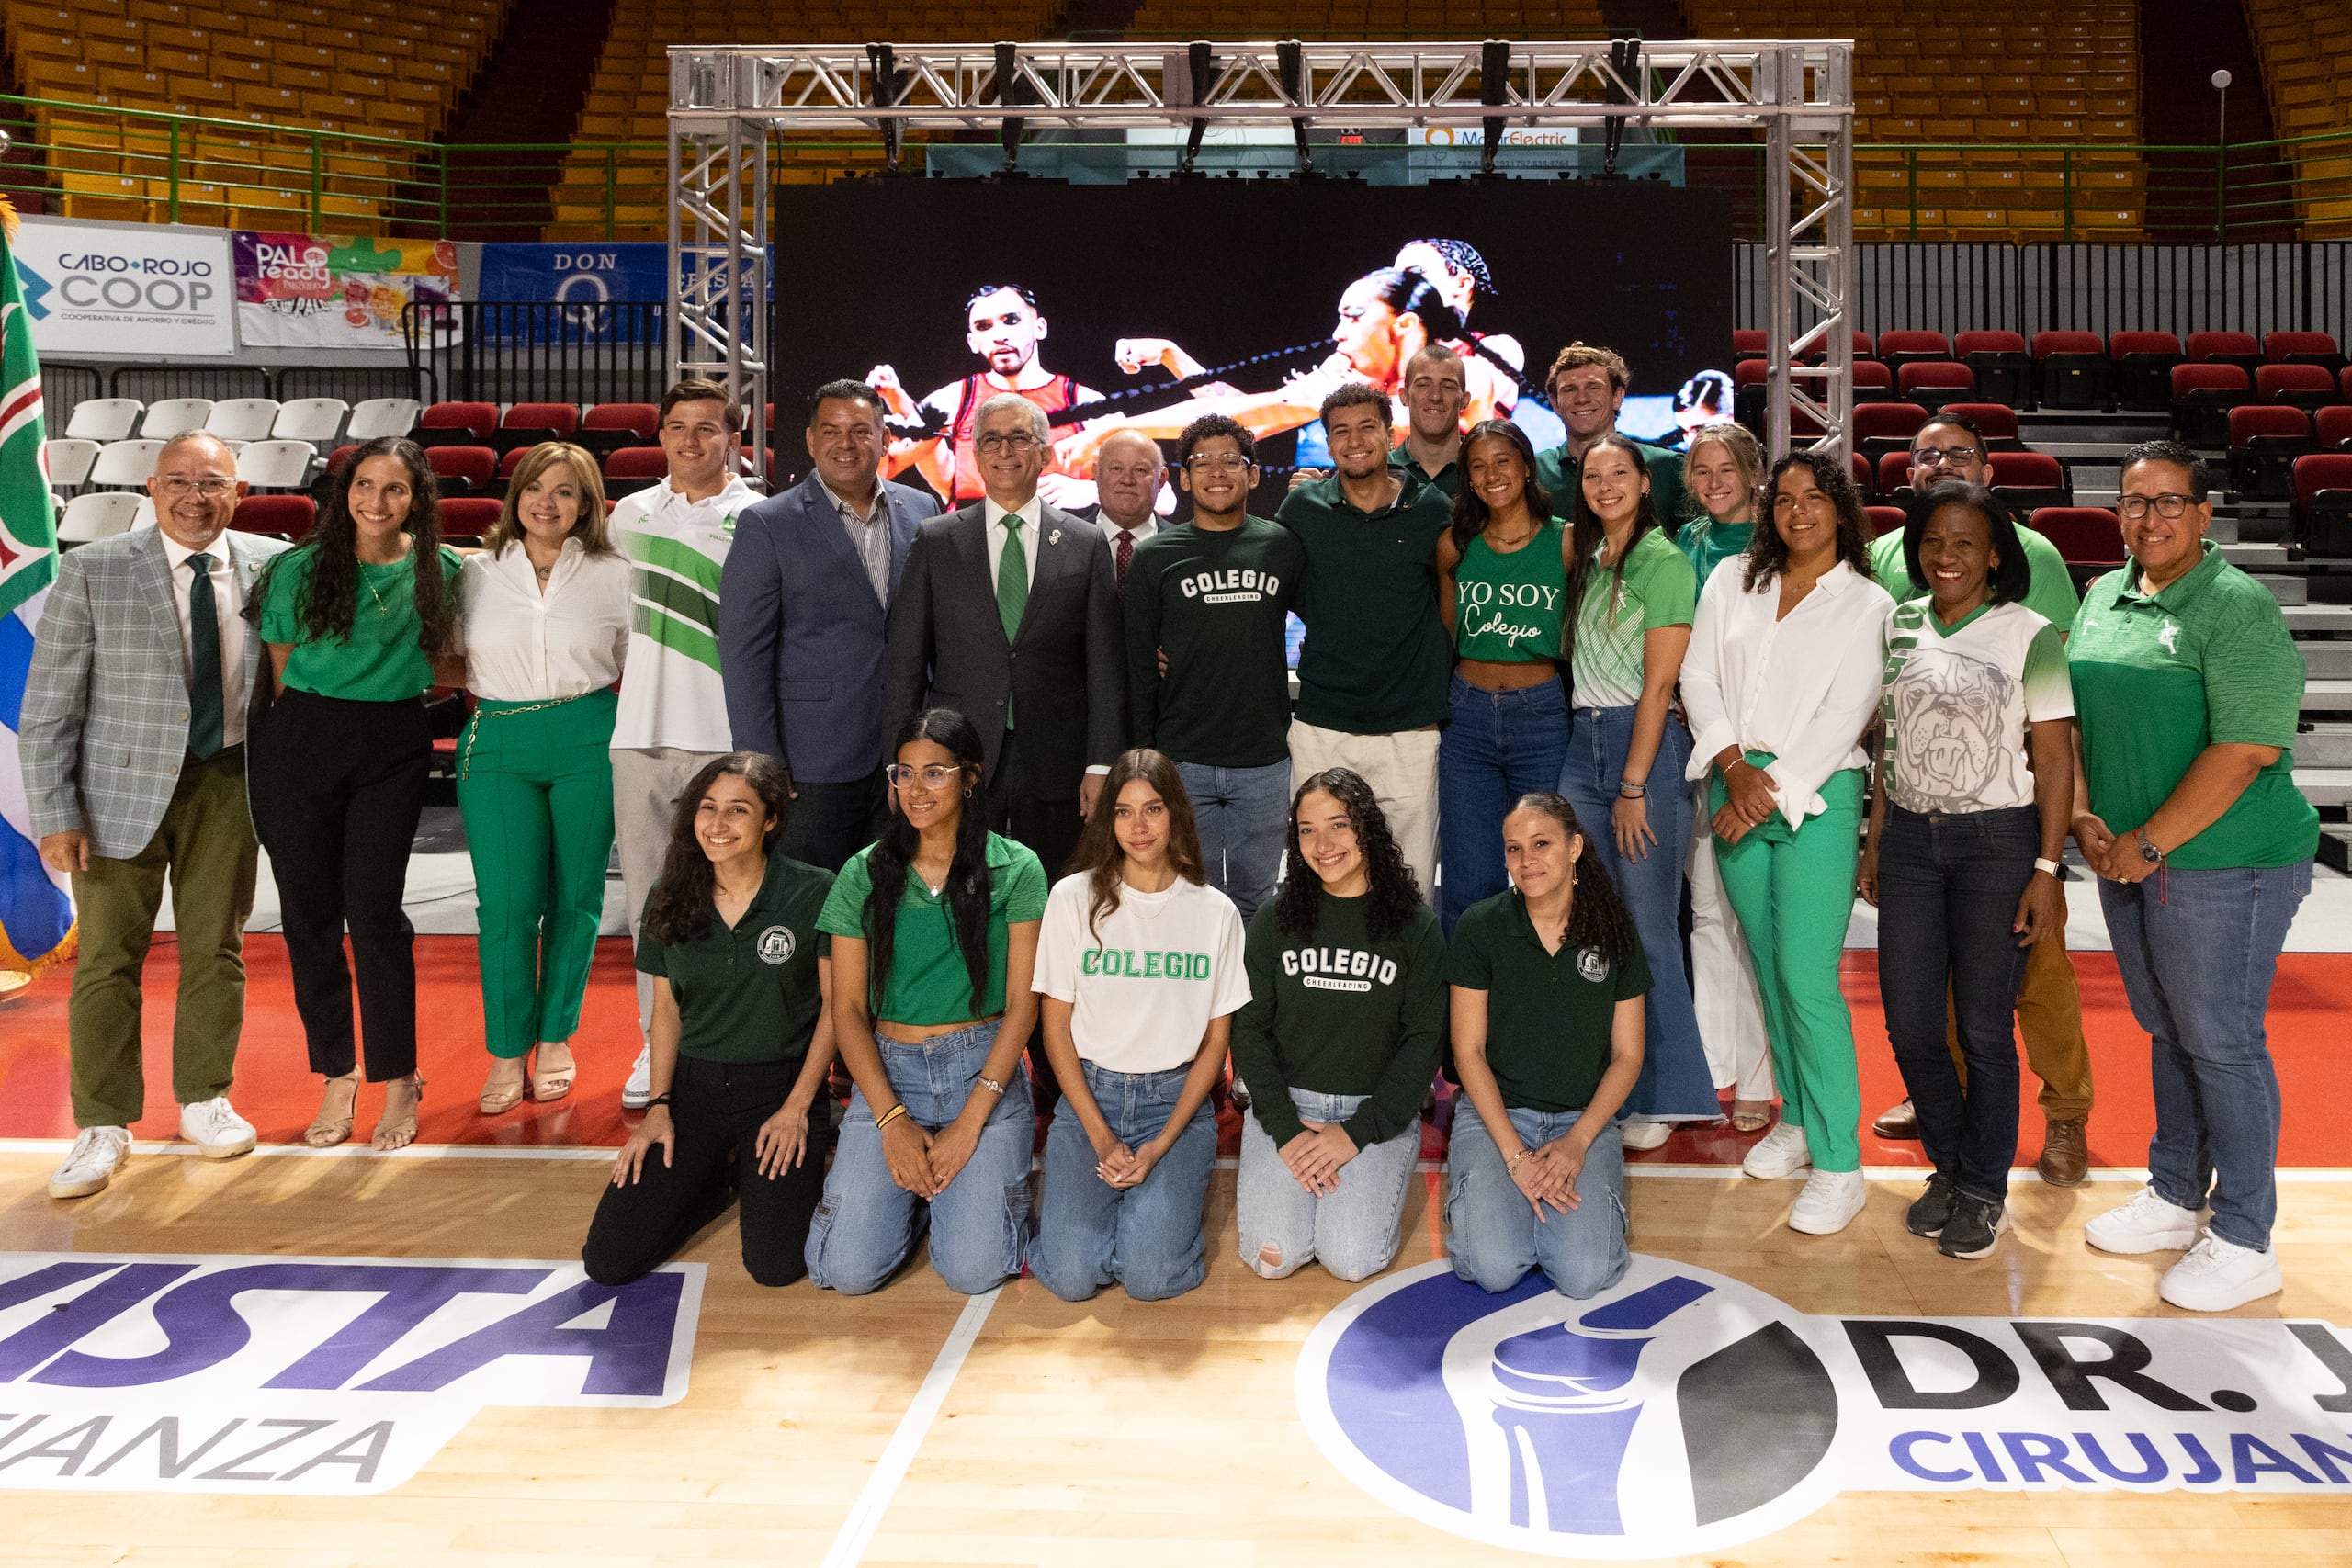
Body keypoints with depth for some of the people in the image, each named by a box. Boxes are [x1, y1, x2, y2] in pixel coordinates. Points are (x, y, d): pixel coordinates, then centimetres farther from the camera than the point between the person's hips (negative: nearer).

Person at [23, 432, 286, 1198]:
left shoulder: (271, 565, -1)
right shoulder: (92, 571, -7)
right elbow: (47, 707, -5)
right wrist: (55, 815, -9)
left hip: (228, 780, 2)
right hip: (121, 786, -2)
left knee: (216, 950, 10)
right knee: (108, 958, 4)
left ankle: (205, 1102, 27)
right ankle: (103, 1127, 17)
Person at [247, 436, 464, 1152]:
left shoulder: (439, 571, 4)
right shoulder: (301, 568, 2)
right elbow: (282, 667, 9)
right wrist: (308, 722, 5)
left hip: (392, 748, -1)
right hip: (301, 743, 1)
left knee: (374, 910, -6)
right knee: (309, 912, 4)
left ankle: (398, 1081, 10)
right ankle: (338, 1081, 18)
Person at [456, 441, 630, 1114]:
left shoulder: (612, 575, 7)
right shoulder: (476, 573, 9)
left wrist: (596, 715, 2)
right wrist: (491, 711, 3)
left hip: (587, 743, 0)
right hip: (497, 745, 0)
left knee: (575, 899, 6)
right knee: (506, 905, -6)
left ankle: (556, 1041, 22)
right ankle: (508, 1054, 8)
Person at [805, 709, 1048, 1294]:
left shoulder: (1015, 869, -2)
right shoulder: (864, 874, 2)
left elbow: (1022, 1002, -3)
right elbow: (848, 1009, 2)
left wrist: (971, 1120, -11)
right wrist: (892, 1120, -9)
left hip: (985, 1069, -1)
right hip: (888, 1071, 2)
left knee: (972, 1271, -15)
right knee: (847, 1270, -12)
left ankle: (982, 1175, 17)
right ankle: (914, 1184, 18)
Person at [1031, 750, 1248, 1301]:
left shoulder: (1215, 911, 0)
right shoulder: (1074, 898, -3)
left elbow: (1216, 1040, 2)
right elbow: (1056, 1026, -1)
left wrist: (1162, 1145, -10)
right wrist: (1102, 1138, -10)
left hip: (1177, 1097, 0)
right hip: (1089, 1093, 0)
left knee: (1151, 1276, -19)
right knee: (1071, 1275, -16)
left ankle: (1175, 1193, 13)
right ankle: (1074, 1192, 16)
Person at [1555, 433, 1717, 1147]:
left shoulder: (1664, 562, -8)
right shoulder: (1585, 559, 14)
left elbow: (1659, 684, -11)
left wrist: (1633, 787, -13)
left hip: (1646, 741, -6)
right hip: (1581, 741, 6)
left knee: (1648, 927, -3)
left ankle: (1664, 1096, 9)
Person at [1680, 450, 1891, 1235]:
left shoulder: (1868, 603, 2)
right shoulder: (1733, 580, 12)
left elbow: (1846, 713, -6)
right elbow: (1698, 677, 6)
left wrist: (1774, 791, -13)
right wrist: (1733, 766, -8)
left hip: (1816, 794, -4)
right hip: (1734, 783, 4)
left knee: (1808, 978, -10)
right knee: (1767, 963, 11)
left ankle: (1839, 1164, -3)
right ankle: (1796, 1118, 27)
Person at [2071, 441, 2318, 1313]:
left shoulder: (2238, 607, -13)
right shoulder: (2103, 597, 10)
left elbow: (2246, 750, -20)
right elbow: (2072, 717, 14)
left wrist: (2146, 844, -18)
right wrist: (2084, 818, 0)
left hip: (2222, 865, -7)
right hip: (2127, 860, 7)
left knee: (2222, 1045, 2)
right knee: (2167, 1034, 18)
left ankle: (2242, 1242, 15)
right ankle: (2175, 1199, 33)